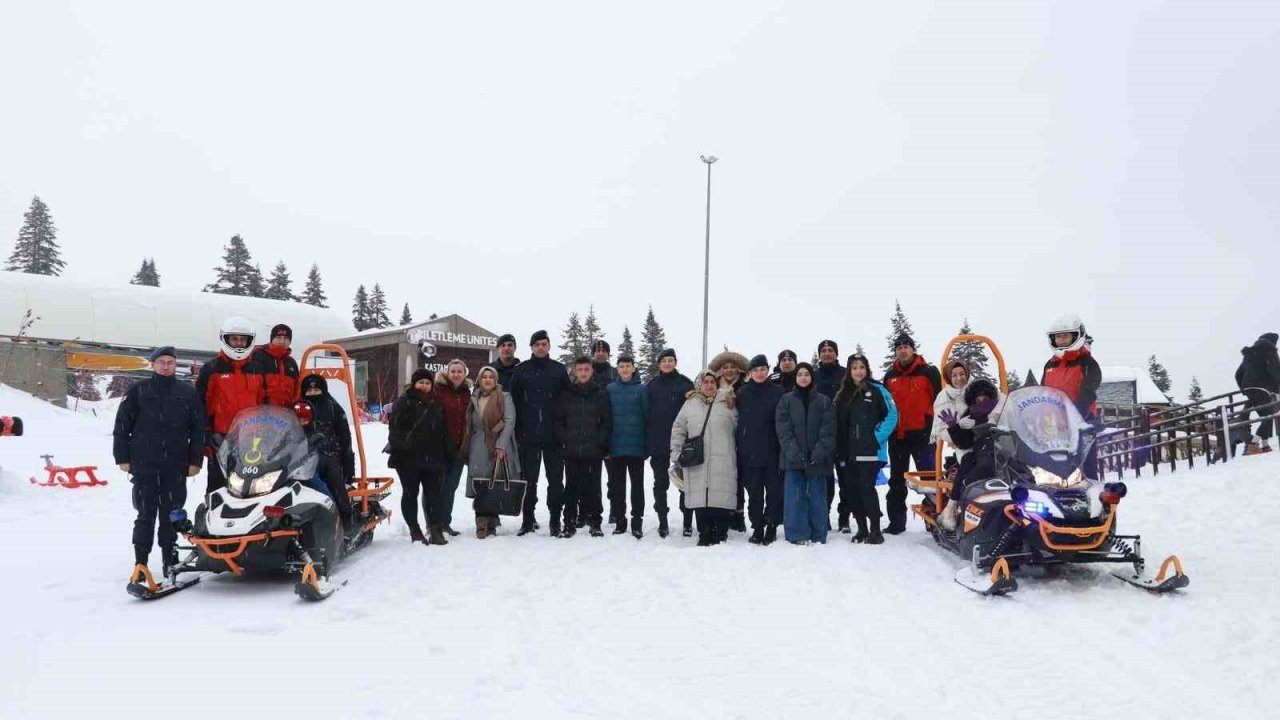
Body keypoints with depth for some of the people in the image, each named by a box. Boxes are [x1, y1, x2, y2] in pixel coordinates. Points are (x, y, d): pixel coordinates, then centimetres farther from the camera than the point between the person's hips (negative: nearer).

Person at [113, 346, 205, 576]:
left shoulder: (188, 393, 8)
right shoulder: (138, 391, 5)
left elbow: (198, 430, 9)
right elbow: (122, 425, 5)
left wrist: (195, 460, 3)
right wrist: (122, 457, 1)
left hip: (176, 467, 1)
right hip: (143, 465, -1)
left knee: (171, 516, 5)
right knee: (146, 516, 2)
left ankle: (170, 561, 14)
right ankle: (141, 563, 10)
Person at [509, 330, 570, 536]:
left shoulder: (559, 370, 5)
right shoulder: (521, 370, 5)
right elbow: (514, 400, 5)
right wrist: (517, 430, -2)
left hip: (553, 435, 0)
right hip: (528, 434, 0)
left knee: (555, 479, 4)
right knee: (529, 478, 7)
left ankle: (555, 519, 10)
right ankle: (528, 519, 15)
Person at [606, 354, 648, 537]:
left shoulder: (641, 389, 0)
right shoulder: (610, 389, 5)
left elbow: (647, 416, 0)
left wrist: (648, 445, -5)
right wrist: (605, 444, 1)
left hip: (636, 446, -2)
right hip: (616, 446, 2)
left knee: (637, 484, 3)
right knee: (617, 485, 8)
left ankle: (637, 521, 9)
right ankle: (619, 520, 16)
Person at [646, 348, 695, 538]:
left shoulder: (685, 383, 2)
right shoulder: (652, 385, 7)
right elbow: (646, 413, 6)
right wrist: (646, 443, 0)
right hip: (658, 442, 2)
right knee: (660, 483, 6)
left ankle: (687, 522, 12)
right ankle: (662, 521, 14)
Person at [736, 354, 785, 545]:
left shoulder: (777, 391, 1)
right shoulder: (742, 393, 8)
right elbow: (737, 422, 10)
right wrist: (739, 447, 4)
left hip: (772, 452, -2)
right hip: (749, 453, 2)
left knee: (774, 491, 2)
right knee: (754, 493, 5)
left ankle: (772, 527, 12)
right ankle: (757, 528, 13)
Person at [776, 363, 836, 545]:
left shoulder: (825, 402, 7)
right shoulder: (786, 401, 7)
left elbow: (828, 431, 0)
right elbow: (783, 430, -1)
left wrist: (819, 453, -13)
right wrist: (794, 452, -13)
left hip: (817, 459, 0)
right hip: (794, 459, 0)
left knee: (817, 497, 3)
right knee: (795, 497, -2)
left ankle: (818, 537, 10)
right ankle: (797, 536, 3)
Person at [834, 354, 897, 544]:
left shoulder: (877, 390, 1)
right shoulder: (842, 395, 15)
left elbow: (892, 415, -3)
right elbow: (837, 424, 15)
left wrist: (878, 436, -9)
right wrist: (838, 449, 7)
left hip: (870, 451, -5)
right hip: (848, 453, 5)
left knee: (867, 487, -12)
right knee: (852, 489, 5)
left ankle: (875, 530, -6)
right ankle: (861, 529, 15)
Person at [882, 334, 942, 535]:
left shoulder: (929, 372, 1)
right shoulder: (889, 377, 14)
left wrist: (935, 427, -9)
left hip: (922, 433, -5)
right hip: (897, 435, 5)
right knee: (896, 481, 9)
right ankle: (896, 521, 15)